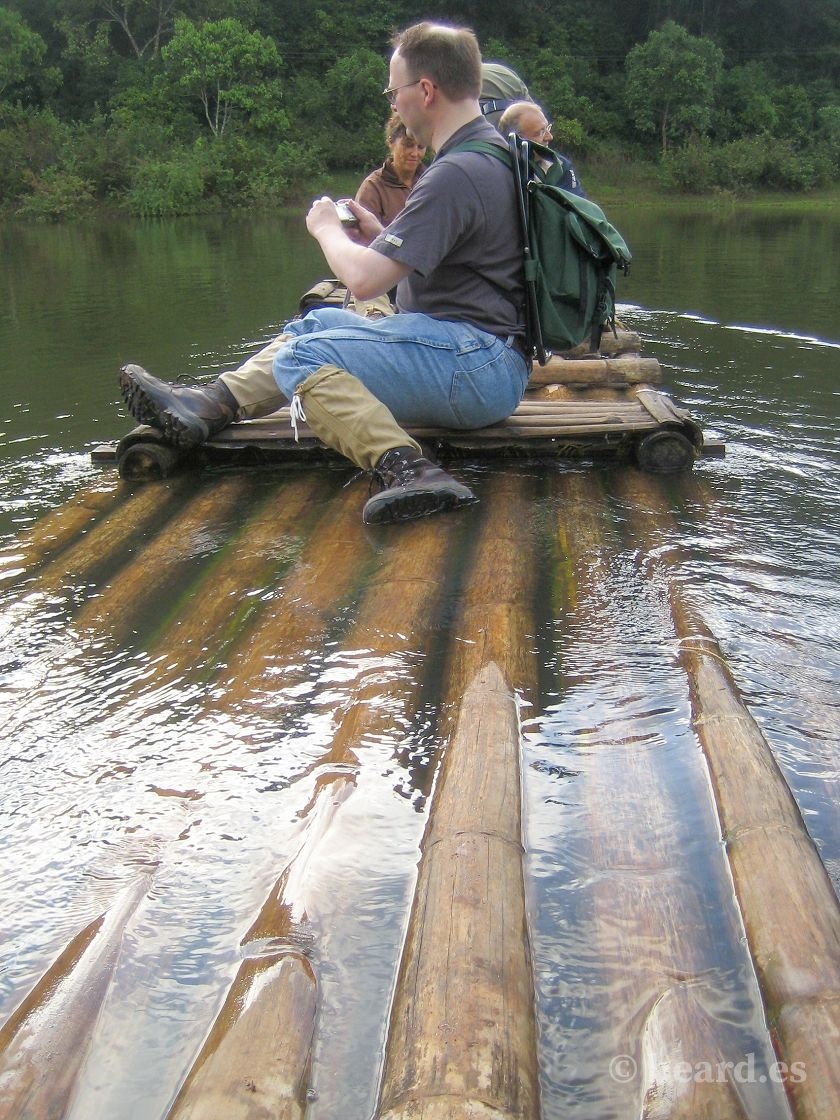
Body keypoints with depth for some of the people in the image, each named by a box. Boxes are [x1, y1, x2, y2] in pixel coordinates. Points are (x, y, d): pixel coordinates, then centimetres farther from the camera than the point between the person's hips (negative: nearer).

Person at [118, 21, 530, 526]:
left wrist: (327, 229, -3)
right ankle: (209, 405, 17)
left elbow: (363, 277, -23)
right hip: (486, 356, 11)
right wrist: (380, 234, 10)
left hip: (478, 364, -11)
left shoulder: (457, 174, -19)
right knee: (315, 323, 18)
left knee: (303, 358, -19)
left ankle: (407, 469, -32)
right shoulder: (489, 152, 14)